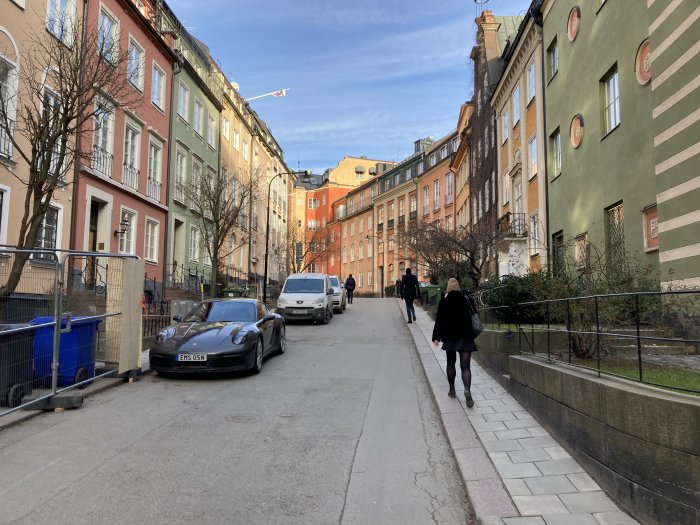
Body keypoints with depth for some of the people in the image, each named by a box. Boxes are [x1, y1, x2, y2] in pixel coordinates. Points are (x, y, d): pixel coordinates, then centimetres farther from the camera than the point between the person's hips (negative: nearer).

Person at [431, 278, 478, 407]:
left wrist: (436, 337, 0)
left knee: (451, 363, 17)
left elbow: (439, 320, -4)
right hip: (465, 336, 0)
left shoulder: (444, 301, -2)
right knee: (465, 366, -3)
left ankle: (452, 389, 20)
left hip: (450, 336, 0)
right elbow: (470, 317, 7)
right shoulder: (465, 300, 3)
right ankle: (467, 389, -25)